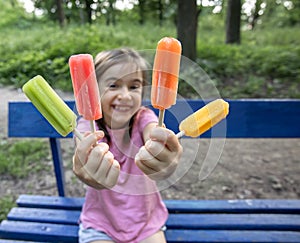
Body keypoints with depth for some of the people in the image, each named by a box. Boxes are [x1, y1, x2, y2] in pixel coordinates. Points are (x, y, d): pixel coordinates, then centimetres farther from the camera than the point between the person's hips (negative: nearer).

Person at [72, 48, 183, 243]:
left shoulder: (144, 118, -14)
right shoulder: (88, 125, -15)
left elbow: (153, 136, -37)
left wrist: (163, 161, -60)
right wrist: (91, 174, -61)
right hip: (101, 223, -1)